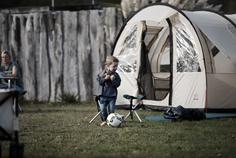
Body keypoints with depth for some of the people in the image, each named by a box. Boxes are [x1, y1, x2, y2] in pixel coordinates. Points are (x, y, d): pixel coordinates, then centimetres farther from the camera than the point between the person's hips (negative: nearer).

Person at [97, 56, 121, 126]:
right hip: (103, 95, 0)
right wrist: (105, 78, -22)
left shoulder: (116, 75, -1)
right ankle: (104, 120, 16)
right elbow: (100, 82, -8)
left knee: (111, 109, 1)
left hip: (112, 95, 0)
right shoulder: (102, 73, -3)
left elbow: (117, 84, -8)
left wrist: (113, 80, -23)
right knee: (103, 109, 1)